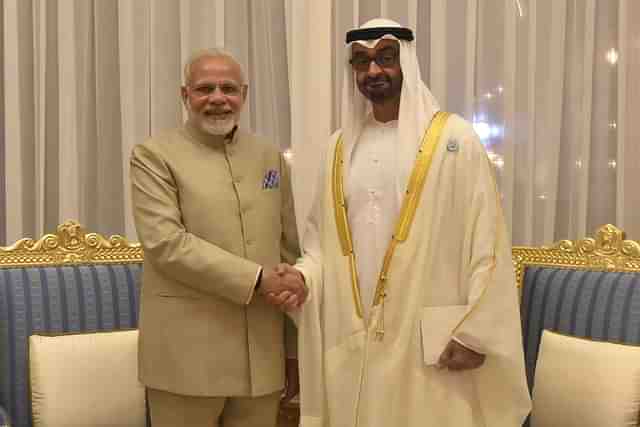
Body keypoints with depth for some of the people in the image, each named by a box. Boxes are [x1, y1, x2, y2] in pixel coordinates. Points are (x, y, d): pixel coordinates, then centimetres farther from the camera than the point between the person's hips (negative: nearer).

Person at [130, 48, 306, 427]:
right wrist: (256, 278, -16)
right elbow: (165, 242, -13)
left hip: (263, 356, 4)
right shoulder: (154, 155, -1)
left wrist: (296, 348, 10)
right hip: (187, 355, -4)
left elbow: (289, 252, 12)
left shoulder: (271, 157, 12)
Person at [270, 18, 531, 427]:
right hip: (351, 340, 4)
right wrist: (304, 275, -5)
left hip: (430, 341, -4)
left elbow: (487, 242, -7)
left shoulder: (454, 138, -5)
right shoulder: (341, 146, 10)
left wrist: (476, 332, -10)